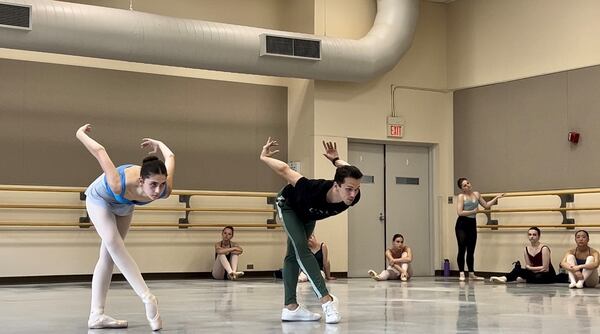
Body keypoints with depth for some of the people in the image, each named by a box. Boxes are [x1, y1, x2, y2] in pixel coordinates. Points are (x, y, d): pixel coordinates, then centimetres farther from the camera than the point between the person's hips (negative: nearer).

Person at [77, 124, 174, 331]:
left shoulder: (165, 190, -38)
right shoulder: (120, 184, -48)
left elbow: (170, 157, -19)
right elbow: (100, 152, -33)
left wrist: (158, 143, 2)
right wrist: (80, 134, -16)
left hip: (124, 204, 4)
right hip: (100, 199, -4)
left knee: (109, 255, 4)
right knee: (113, 243, -26)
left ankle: (96, 315, 4)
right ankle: (148, 299, -32)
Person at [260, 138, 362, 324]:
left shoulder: (353, 197, -38)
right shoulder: (314, 190, -48)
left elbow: (349, 172, -19)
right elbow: (284, 170, -35)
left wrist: (336, 160, -2)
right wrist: (263, 157, -19)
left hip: (308, 214, 5)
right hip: (289, 205, -5)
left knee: (294, 255, 11)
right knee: (302, 249, -21)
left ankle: (290, 307, 11)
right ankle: (326, 299, -27)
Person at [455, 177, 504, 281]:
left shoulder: (476, 194, 9)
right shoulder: (461, 196, -7)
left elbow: (486, 205, 19)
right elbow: (460, 212, -16)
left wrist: (496, 198, 13)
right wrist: (473, 211, -12)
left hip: (472, 224, 5)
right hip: (462, 224, -5)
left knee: (471, 250, 10)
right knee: (462, 249, -6)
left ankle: (471, 274, 16)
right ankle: (461, 273, -2)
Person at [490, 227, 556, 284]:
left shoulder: (544, 248, -15)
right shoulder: (526, 249, 2)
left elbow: (545, 268, -15)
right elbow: (528, 266, 3)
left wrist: (530, 268, -9)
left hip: (549, 275, -5)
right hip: (535, 274, 5)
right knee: (518, 270, -18)